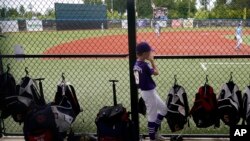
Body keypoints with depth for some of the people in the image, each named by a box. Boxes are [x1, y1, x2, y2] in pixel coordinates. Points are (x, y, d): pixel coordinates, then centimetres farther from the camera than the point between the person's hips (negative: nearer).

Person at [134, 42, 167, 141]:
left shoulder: (136, 64, 3)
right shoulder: (144, 65, -24)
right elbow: (156, 72, -9)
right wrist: (151, 60, -4)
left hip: (146, 91, 10)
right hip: (149, 92, -10)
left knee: (163, 108, 21)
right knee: (152, 115, 5)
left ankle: (154, 132, 29)